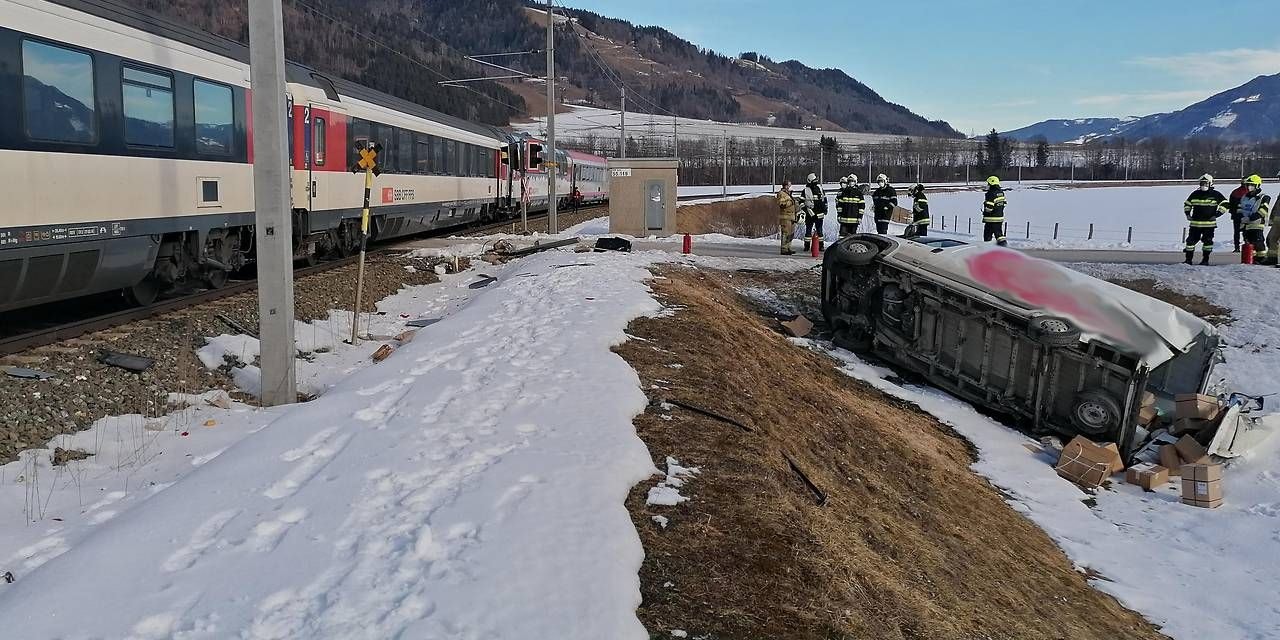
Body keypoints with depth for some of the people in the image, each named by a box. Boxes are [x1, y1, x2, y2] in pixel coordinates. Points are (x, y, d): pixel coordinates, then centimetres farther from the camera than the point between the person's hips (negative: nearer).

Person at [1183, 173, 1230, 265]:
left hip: (1209, 223, -3)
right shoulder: (1195, 194, 8)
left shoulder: (1215, 194, 0)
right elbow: (1187, 204, 22)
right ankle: (1188, 259, 6)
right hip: (1195, 222, 3)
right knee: (1191, 240, 0)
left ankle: (1205, 259, 6)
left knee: (1207, 241, -2)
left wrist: (1217, 214, -5)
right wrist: (1187, 213, 8)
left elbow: (1225, 204, 3)